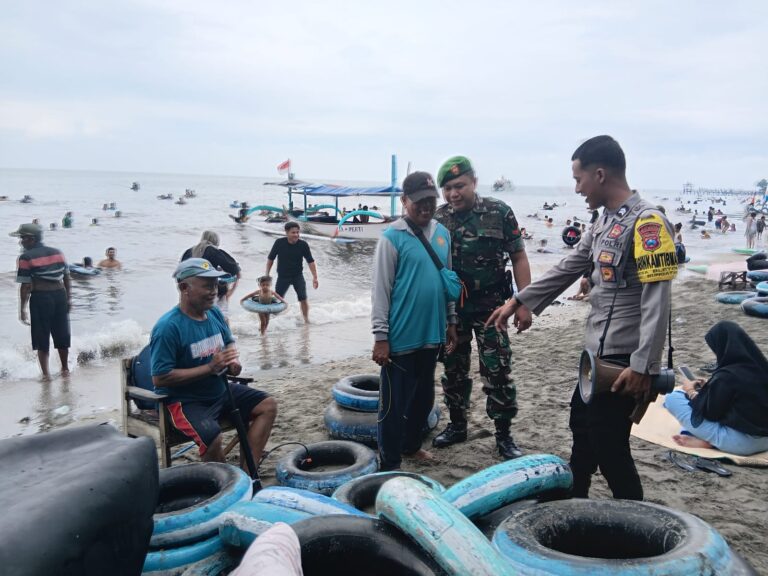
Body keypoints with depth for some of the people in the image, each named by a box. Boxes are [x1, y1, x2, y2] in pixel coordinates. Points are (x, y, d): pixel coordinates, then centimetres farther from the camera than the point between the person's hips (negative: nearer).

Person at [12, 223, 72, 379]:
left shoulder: (26, 258, -8)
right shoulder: (57, 252, 9)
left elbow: (25, 286, -10)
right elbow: (67, 277, 10)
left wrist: (22, 309, -5)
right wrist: (69, 298, 16)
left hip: (40, 298, -5)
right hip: (60, 295, 5)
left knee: (42, 337, 6)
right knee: (61, 334, 16)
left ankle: (46, 373, 7)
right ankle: (65, 369, 28)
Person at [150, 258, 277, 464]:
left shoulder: (214, 313, 2)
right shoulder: (168, 327, -21)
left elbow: (229, 343, 21)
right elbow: (159, 378, -23)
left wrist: (233, 362, -4)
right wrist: (210, 367, -24)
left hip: (220, 390, 8)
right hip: (186, 401, -8)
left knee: (268, 406, -4)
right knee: (213, 438, -32)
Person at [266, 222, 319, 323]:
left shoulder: (303, 245, -13)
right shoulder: (279, 243, -14)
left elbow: (310, 261, -9)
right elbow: (270, 259, -2)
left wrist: (315, 277, -16)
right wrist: (267, 275, -1)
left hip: (298, 276, 0)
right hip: (282, 276, 0)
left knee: (303, 299, -9)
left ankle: (306, 320, 9)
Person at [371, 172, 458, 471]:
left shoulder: (442, 233, 8)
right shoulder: (392, 237, -11)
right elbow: (381, 290, -12)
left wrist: (451, 322, 15)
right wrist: (381, 336, -14)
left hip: (431, 333, 7)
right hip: (401, 336, -6)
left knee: (424, 396, 20)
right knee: (395, 402, 3)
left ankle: (412, 444, 38)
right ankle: (390, 463, 15)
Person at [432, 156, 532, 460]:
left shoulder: (499, 213, -6)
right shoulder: (437, 219, 2)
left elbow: (519, 258, -3)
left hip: (490, 308, -3)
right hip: (450, 308, 3)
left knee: (497, 372, -1)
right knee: (454, 370, 13)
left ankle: (504, 435, 13)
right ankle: (457, 425, 29)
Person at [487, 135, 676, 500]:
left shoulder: (646, 223, -17)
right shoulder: (604, 223, 12)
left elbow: (656, 302, -23)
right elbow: (567, 269, 20)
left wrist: (643, 366, -25)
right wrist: (518, 302, 21)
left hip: (622, 360, -10)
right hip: (596, 353, 10)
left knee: (610, 449, 0)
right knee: (582, 430, 22)